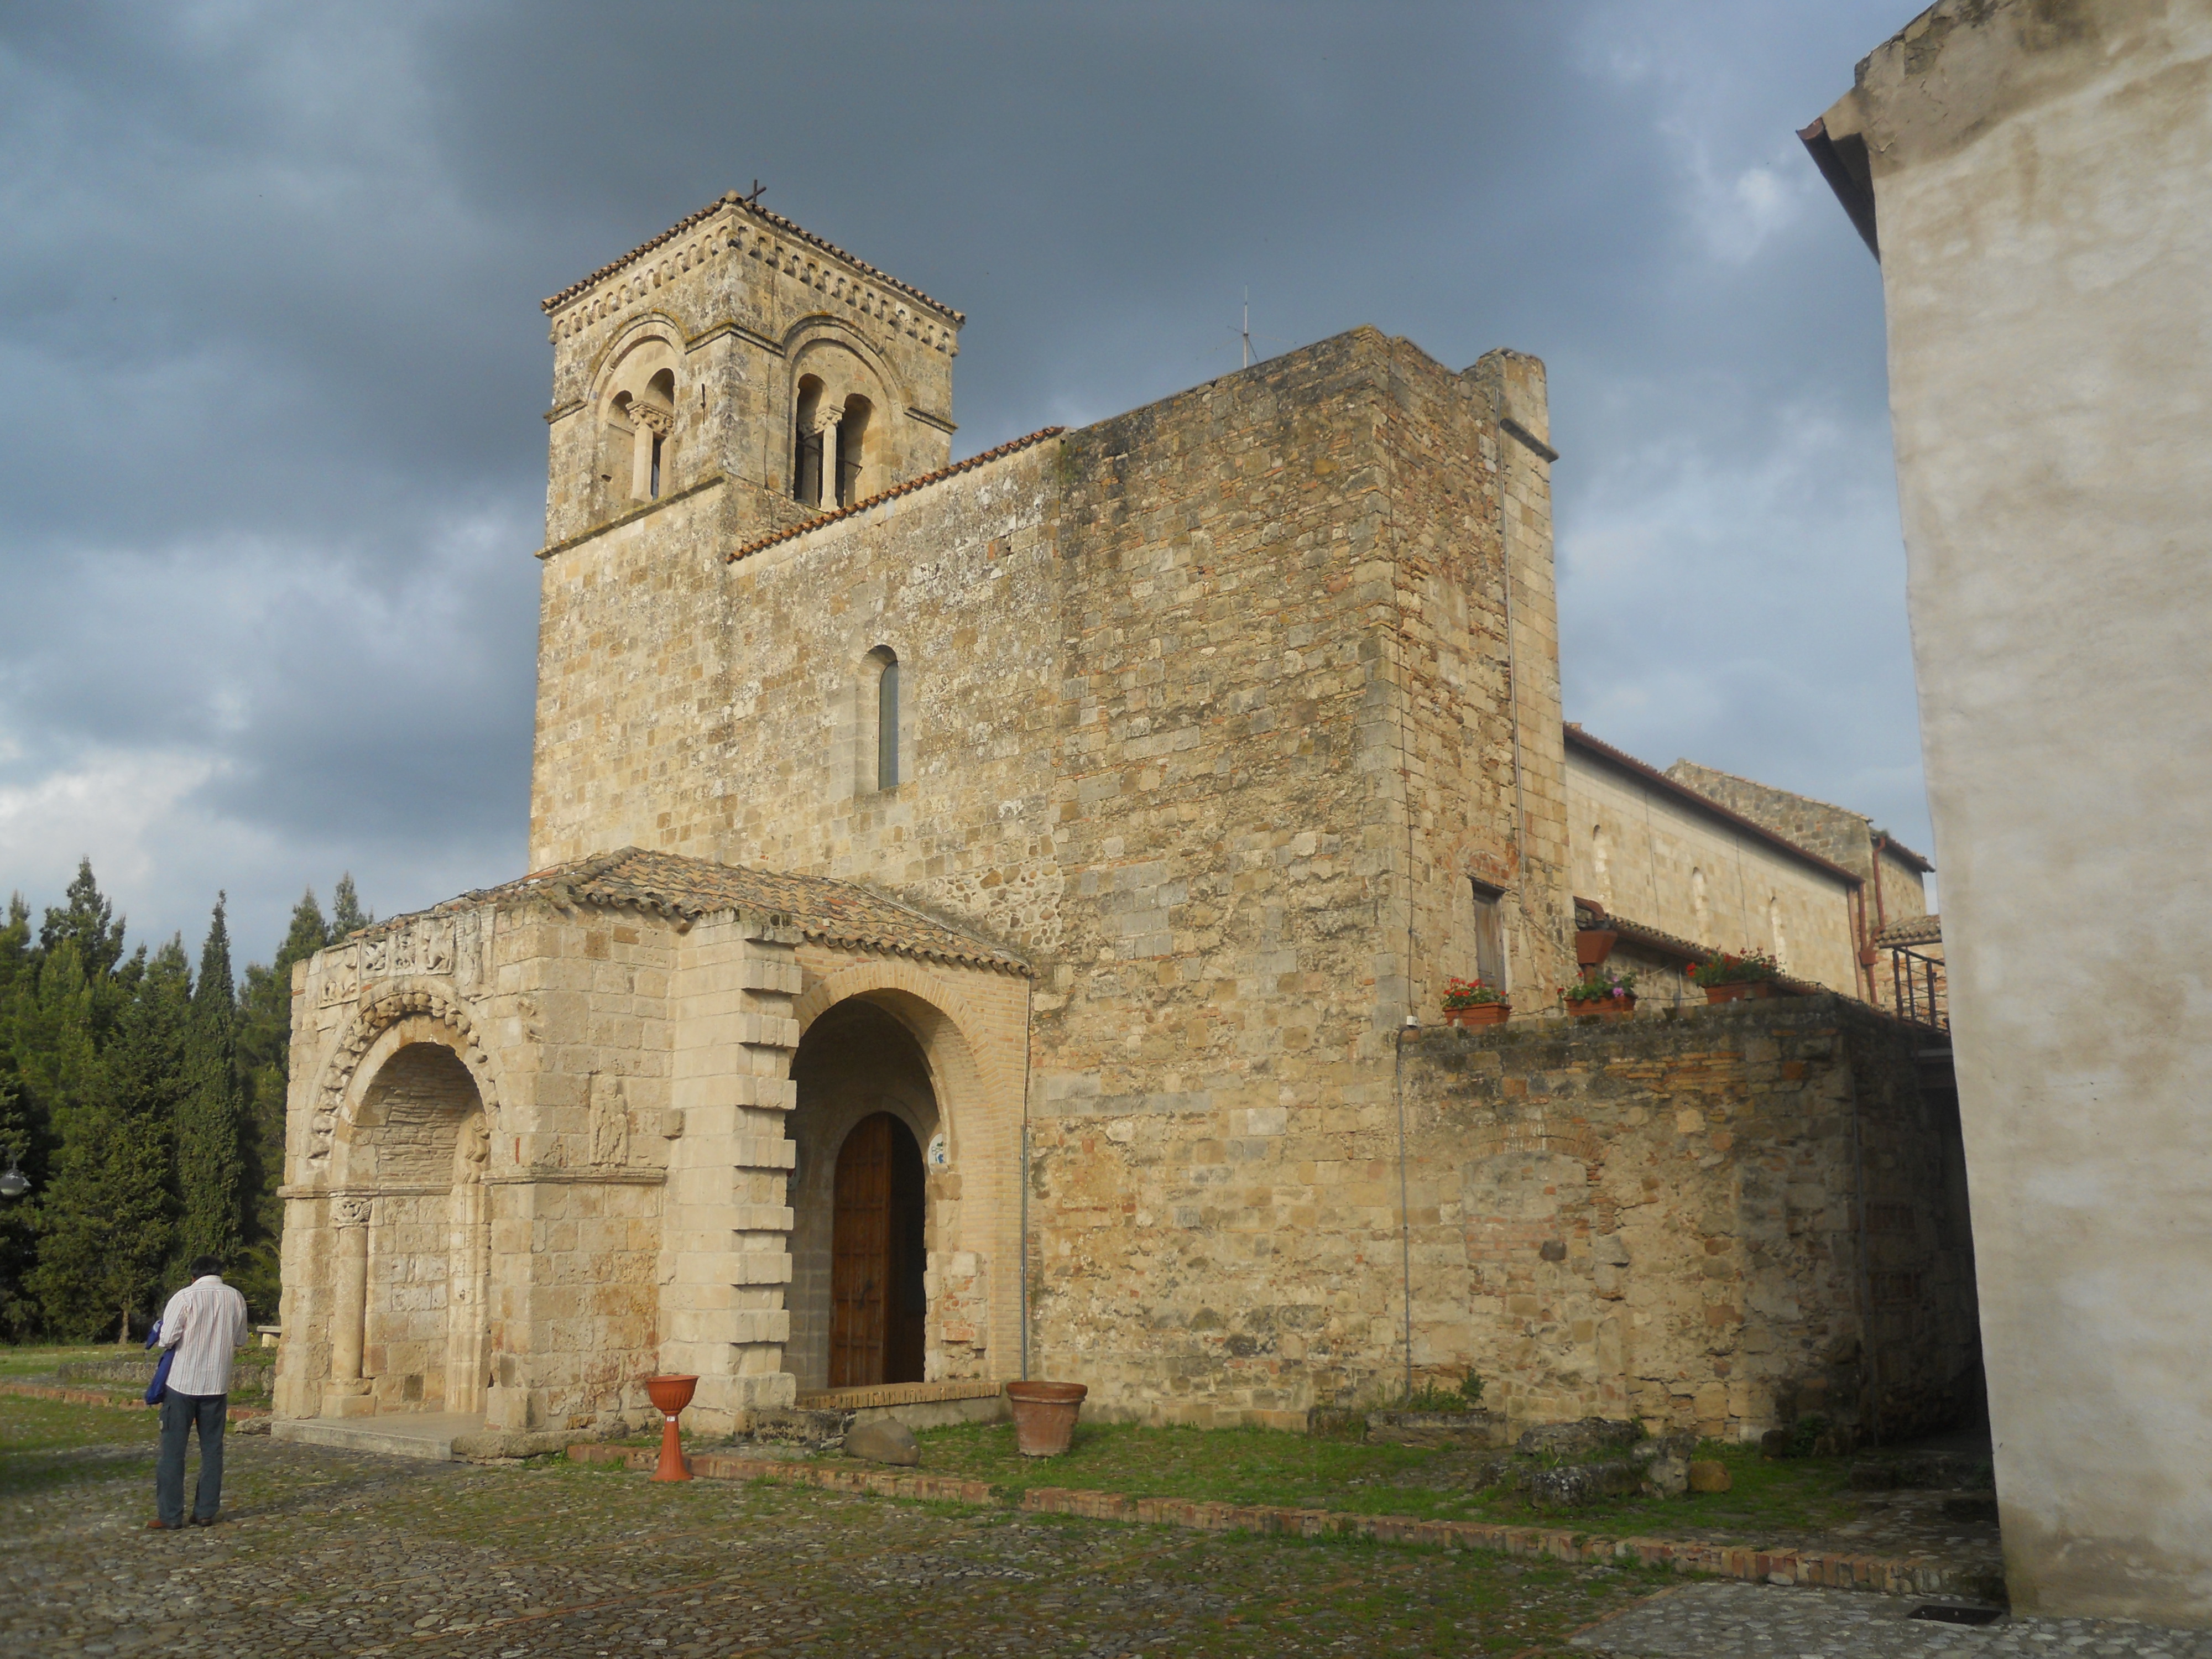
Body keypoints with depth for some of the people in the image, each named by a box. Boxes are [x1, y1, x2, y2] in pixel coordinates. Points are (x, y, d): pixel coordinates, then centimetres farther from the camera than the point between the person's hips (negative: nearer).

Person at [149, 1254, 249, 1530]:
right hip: (217, 1385, 3)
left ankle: (169, 1515, 5)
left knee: (173, 1450, 4)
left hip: (183, 1383, -3)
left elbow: (167, 1339, -12)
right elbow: (240, 1341, 11)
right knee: (212, 1450, 10)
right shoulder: (235, 1298, 2)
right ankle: (206, 1512, 12)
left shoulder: (185, 1297, -9)